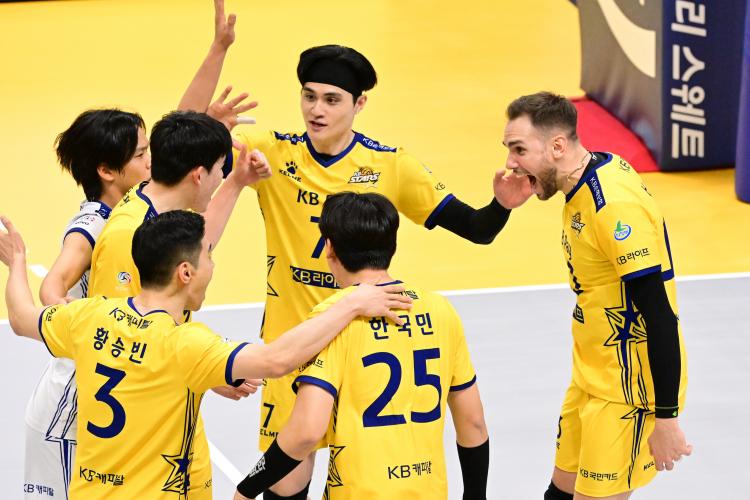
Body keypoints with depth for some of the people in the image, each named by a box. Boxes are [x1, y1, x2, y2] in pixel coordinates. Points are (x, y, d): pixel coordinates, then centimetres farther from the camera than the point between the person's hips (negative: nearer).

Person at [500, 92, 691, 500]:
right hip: (592, 378, 10)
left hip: (629, 390, -10)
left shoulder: (616, 205, -25)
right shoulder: (587, 183, 4)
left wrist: (665, 419, -24)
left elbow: (659, 315, -26)